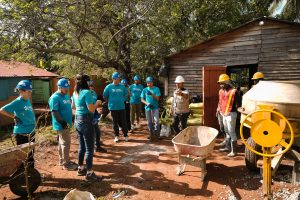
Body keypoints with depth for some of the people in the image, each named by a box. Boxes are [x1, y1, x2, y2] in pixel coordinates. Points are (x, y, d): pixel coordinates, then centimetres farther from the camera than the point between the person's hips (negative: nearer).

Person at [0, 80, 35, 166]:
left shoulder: (28, 100, 6)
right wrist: (14, 117, -12)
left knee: (30, 154, 19)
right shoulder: (17, 102, -15)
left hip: (31, 133, 8)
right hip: (21, 134, -8)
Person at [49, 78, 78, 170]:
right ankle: (66, 163, 6)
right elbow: (54, 112, -21)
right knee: (66, 143, -4)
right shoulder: (55, 97, -16)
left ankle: (62, 160, 30)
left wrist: (70, 121, 19)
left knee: (62, 142, 18)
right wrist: (63, 122, -23)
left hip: (66, 124, 9)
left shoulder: (67, 96, 12)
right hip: (61, 125, -9)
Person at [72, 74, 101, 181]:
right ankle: (89, 173, 8)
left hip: (77, 121, 9)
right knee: (89, 148, 0)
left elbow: (73, 106, 23)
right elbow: (91, 109, -22)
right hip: (86, 121, -9)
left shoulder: (75, 93, 9)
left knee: (82, 146, 19)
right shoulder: (86, 92, -18)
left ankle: (80, 168, 31)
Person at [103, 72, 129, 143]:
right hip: (113, 108, -2)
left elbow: (126, 94, 16)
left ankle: (125, 135, 18)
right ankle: (116, 136, 22)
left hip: (122, 107, 2)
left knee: (123, 122, 5)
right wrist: (110, 102, 5)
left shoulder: (122, 86, 1)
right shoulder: (109, 87, -6)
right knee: (115, 122, 9)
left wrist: (122, 100, 10)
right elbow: (105, 96, 2)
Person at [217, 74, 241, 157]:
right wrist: (218, 109, 13)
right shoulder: (221, 91, 8)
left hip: (231, 114, -8)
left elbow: (237, 104, -13)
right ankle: (227, 147, 35)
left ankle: (233, 150, 4)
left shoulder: (233, 91, -15)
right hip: (224, 114, 8)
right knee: (227, 131, 20)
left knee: (231, 132, -4)